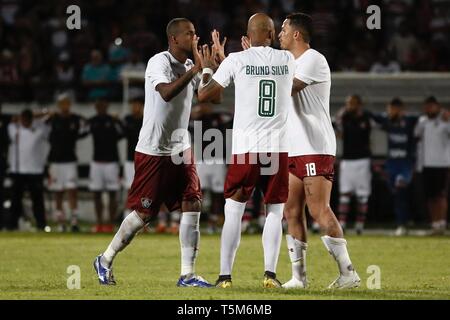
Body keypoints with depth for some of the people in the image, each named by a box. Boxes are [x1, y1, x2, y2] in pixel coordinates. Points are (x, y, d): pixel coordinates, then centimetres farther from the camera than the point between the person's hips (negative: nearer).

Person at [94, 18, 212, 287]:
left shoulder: (191, 66, 9)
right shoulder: (159, 62, -15)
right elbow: (166, 93, -32)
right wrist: (195, 70, -30)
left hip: (181, 149, 7)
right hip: (153, 151, -7)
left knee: (193, 205, -6)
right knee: (144, 213, -2)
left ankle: (188, 274, -3)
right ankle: (106, 260, 18)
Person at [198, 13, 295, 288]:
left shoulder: (236, 60, -3)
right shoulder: (287, 60, 5)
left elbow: (204, 95, 2)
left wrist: (207, 69, 22)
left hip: (245, 149, -1)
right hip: (278, 148, 1)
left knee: (234, 211, 6)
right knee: (275, 212, 10)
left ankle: (225, 275, 2)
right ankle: (270, 273, 0)